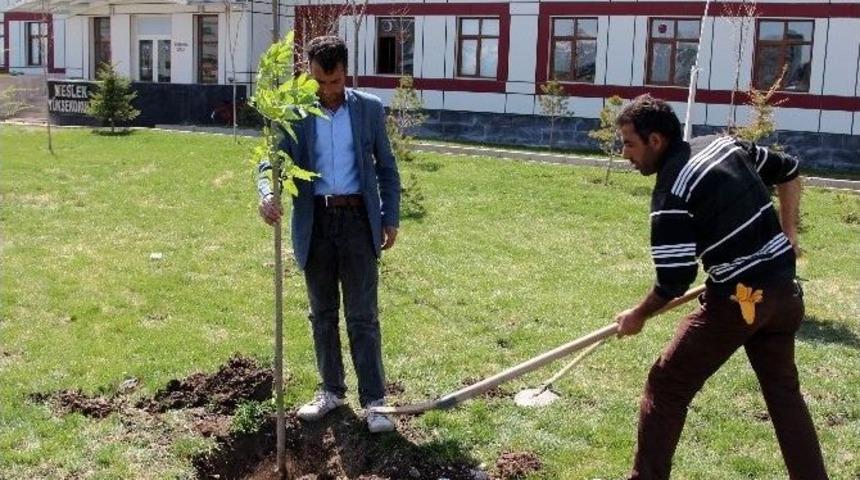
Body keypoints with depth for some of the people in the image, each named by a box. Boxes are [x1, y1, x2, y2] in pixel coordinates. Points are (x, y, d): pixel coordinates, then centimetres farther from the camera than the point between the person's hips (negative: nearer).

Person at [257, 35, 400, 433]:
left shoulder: (369, 108, 1)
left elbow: (386, 167, 7)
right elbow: (270, 161, -6)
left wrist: (391, 218, 3)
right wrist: (268, 195, -27)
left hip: (358, 219, -1)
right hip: (315, 222, 2)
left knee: (362, 315, -1)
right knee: (322, 314, 12)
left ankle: (373, 399, 6)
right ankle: (331, 390, 26)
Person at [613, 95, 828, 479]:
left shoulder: (671, 194, -16)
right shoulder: (724, 143, 7)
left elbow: (674, 281, -16)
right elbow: (788, 170, 21)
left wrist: (638, 316, 1)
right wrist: (787, 232, 20)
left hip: (738, 298, -8)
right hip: (784, 288, 8)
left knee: (666, 386, 4)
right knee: (783, 390, 21)